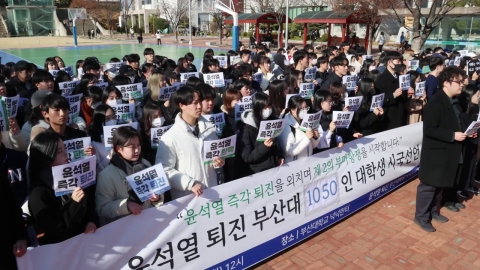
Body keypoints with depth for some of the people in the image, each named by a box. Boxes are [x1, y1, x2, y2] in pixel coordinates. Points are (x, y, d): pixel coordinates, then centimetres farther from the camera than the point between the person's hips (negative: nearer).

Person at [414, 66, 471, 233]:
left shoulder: (455, 101, 9)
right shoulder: (435, 103, -19)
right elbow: (429, 130, -23)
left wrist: (465, 132, 3)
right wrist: (452, 136, -22)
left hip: (449, 152, 9)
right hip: (436, 152, -9)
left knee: (439, 184, 18)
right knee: (429, 185, 2)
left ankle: (432, 211, 33)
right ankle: (421, 217, 15)